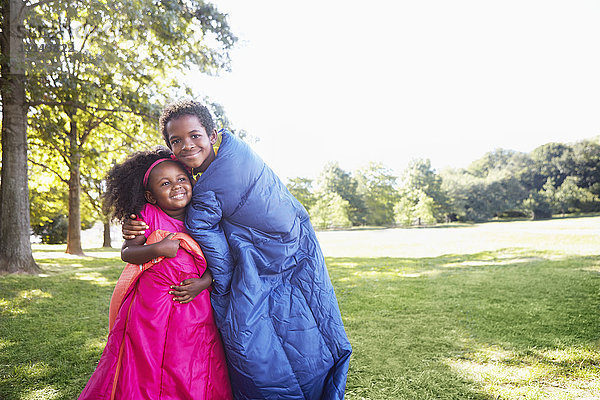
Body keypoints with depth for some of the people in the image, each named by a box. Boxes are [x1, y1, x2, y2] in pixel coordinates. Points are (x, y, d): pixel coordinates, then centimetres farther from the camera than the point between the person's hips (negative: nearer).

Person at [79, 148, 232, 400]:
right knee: (145, 375, 7)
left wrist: (203, 282, -9)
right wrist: (157, 249, -22)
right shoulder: (149, 216, -3)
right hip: (151, 309, -2)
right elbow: (126, 252, -6)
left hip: (196, 310, 2)